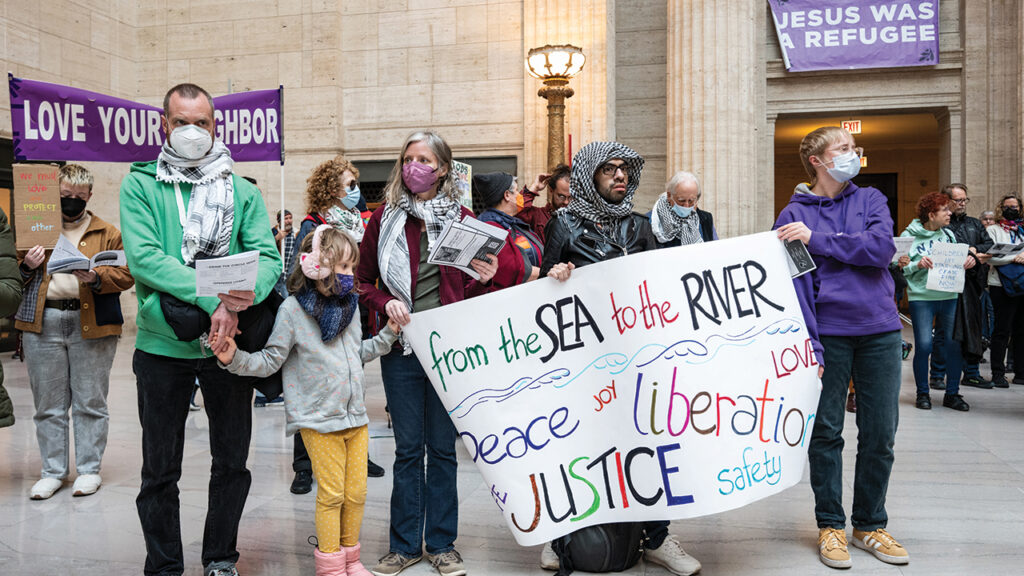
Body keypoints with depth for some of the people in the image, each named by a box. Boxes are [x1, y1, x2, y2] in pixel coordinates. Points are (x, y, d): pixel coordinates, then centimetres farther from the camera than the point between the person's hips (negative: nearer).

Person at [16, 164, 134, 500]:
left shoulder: (107, 233, 8)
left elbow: (125, 274, -1)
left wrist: (96, 278, -18)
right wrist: (26, 267, -7)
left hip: (92, 325, -2)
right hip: (42, 324, 2)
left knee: (90, 402, 4)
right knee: (48, 404, 8)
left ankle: (89, 469, 15)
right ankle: (52, 471, 19)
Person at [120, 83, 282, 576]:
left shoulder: (242, 192, 6)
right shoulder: (140, 185, 0)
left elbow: (267, 256, -4)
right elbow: (143, 258, -14)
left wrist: (246, 295, -27)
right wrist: (213, 299, -25)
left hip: (230, 343, 2)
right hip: (162, 345, -2)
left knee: (232, 462, 12)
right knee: (160, 470, 10)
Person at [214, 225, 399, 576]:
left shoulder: (349, 304, 9)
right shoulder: (293, 309, -9)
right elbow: (270, 361, -8)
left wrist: (389, 333, 16)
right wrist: (235, 359, -22)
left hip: (356, 416, 6)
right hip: (320, 420, -5)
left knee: (356, 493, 10)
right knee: (332, 495, 2)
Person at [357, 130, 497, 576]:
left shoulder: (461, 219, 5)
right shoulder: (384, 219, 5)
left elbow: (471, 289, 12)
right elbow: (362, 280, 10)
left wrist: (484, 279, -10)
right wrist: (385, 303, -9)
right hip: (402, 350, 0)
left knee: (442, 448, 9)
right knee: (408, 448, 8)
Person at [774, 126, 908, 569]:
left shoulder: (871, 200, 10)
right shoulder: (793, 216, 1)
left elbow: (882, 248, -9)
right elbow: (794, 284, -6)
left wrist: (817, 239, -14)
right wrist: (807, 345, -15)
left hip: (880, 330, 3)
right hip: (829, 332, -3)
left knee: (880, 433, 7)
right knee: (826, 431, 3)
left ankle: (870, 525, 23)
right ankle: (830, 525, 19)